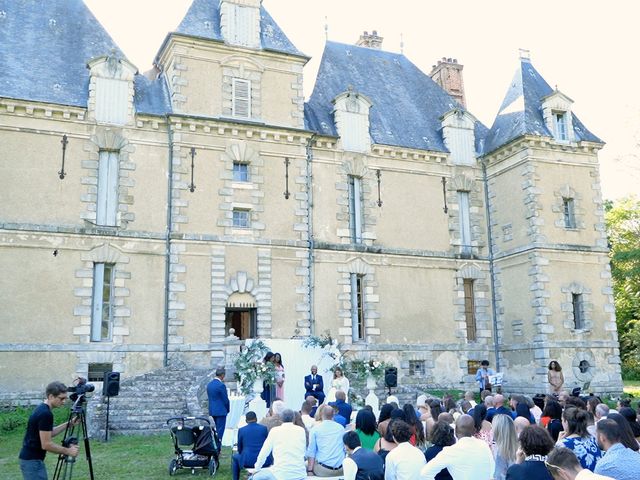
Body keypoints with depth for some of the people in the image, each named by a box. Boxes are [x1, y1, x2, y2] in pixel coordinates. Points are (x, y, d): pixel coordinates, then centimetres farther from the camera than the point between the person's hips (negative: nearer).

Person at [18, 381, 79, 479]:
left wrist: (68, 424, 11)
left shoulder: (42, 409, 9)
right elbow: (46, 445, -22)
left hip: (34, 459, 10)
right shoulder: (45, 414, -22)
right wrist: (68, 451, -11)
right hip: (32, 461, -10)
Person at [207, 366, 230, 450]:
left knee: (218, 430, 19)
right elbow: (225, 399, -13)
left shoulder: (209, 384, 7)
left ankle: (217, 448, 22)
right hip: (221, 411, -8)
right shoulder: (221, 385, -18)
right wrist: (227, 410, 5)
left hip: (212, 410, 8)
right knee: (220, 431, -3)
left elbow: (210, 398, 12)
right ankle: (217, 449, -3)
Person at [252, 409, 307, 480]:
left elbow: (264, 453, 9)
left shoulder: (274, 431, 3)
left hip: (281, 474, -2)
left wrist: (257, 469, 25)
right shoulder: (301, 430, 7)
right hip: (300, 474, 2)